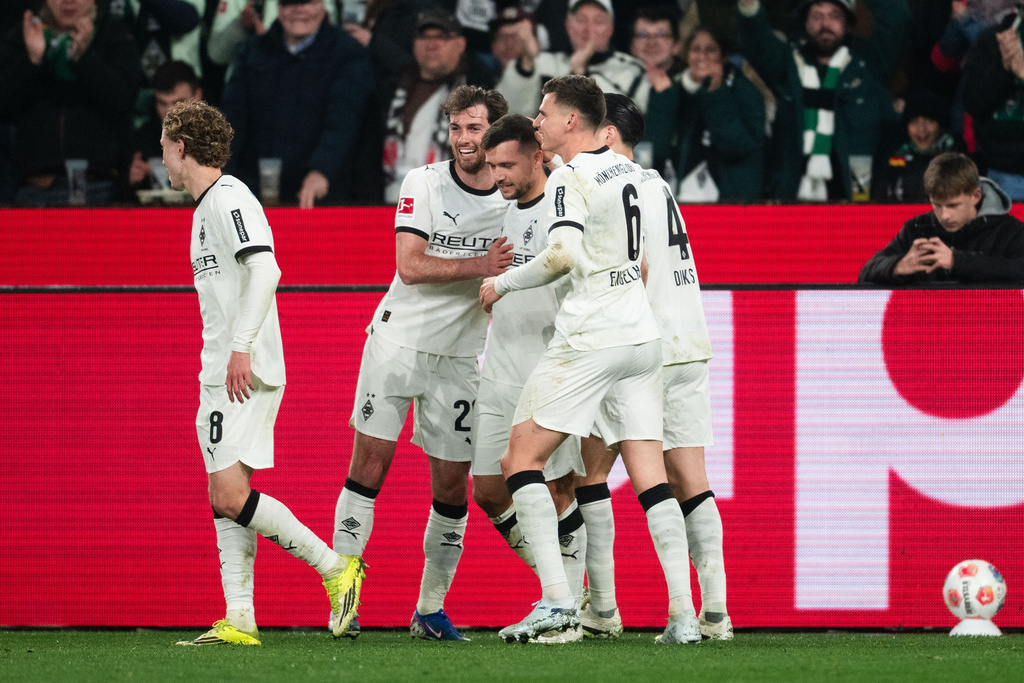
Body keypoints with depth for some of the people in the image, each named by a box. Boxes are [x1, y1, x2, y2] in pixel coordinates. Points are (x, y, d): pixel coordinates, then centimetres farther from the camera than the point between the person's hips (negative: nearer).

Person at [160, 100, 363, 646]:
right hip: (220, 376, 10)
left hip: (245, 375, -10)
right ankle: (239, 621, 3)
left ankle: (334, 566, -10)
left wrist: (242, 348, -27)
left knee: (231, 496, -16)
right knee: (224, 500, 5)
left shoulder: (228, 198, -11)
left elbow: (264, 269, -22)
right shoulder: (208, 205, 21)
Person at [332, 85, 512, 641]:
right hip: (398, 340, -2)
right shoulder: (423, 183, -5)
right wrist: (479, 266, -23)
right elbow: (409, 266, -14)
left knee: (452, 486, 2)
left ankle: (430, 610, 14)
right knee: (369, 466, -7)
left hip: (461, 356, 2)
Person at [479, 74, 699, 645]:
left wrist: (502, 283, -9)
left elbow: (563, 257, -23)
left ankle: (558, 599, -10)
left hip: (590, 339, -8)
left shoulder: (571, 178, -10)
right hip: (642, 333, 8)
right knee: (650, 476, 4)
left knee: (522, 459, 0)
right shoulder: (629, 171, 14)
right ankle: (683, 613, -6)